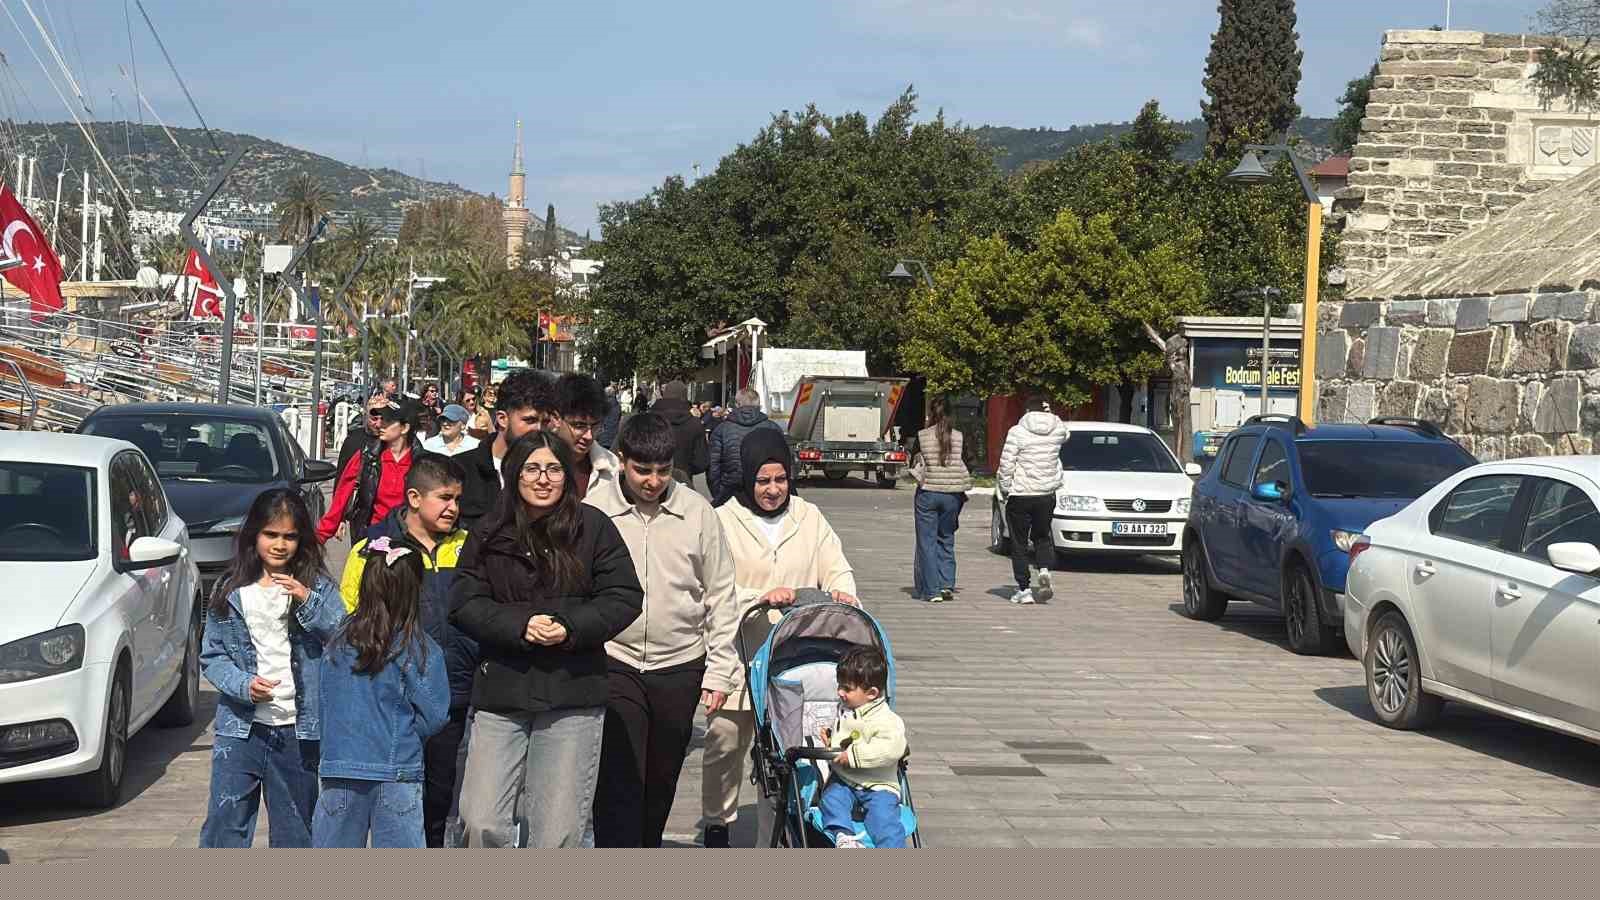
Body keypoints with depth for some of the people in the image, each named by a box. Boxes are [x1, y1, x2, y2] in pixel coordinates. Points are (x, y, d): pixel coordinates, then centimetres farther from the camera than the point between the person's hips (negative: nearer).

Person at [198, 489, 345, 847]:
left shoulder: (317, 587, 3)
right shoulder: (231, 591, 3)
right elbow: (211, 656, 4)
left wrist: (309, 603, -21)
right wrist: (243, 684, -14)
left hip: (297, 730, 1)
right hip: (240, 727, 0)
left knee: (294, 828, 10)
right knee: (224, 825, -5)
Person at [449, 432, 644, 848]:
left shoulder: (593, 527, 3)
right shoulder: (489, 535, 7)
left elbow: (625, 597, 1)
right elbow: (465, 603, 2)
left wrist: (571, 628, -14)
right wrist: (520, 626, -14)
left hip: (572, 694, -1)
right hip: (501, 692, 2)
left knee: (560, 828, 1)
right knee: (482, 821, -3)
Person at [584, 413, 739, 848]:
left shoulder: (696, 510, -1)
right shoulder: (595, 508, -6)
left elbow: (721, 594, 5)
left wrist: (719, 669, 2)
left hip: (680, 667, 3)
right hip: (614, 662, -2)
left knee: (661, 783, 15)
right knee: (619, 783, -10)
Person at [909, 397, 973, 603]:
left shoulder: (922, 436, -5)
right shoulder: (959, 437, 0)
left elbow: (914, 465, 1)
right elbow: (965, 469, 4)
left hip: (928, 493, -2)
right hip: (952, 494, 2)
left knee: (927, 542, 4)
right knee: (946, 540, 15)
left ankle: (931, 590, 2)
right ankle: (947, 584, 5)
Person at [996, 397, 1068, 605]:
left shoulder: (1017, 432, -10)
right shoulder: (1058, 430, -1)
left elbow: (1006, 465, -10)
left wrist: (1004, 488, 3)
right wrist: (1049, 415, 16)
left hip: (1020, 495, -3)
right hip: (1047, 494, 3)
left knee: (1019, 543, 6)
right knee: (1042, 536, 20)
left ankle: (1024, 589, 4)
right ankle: (1044, 570, -6)